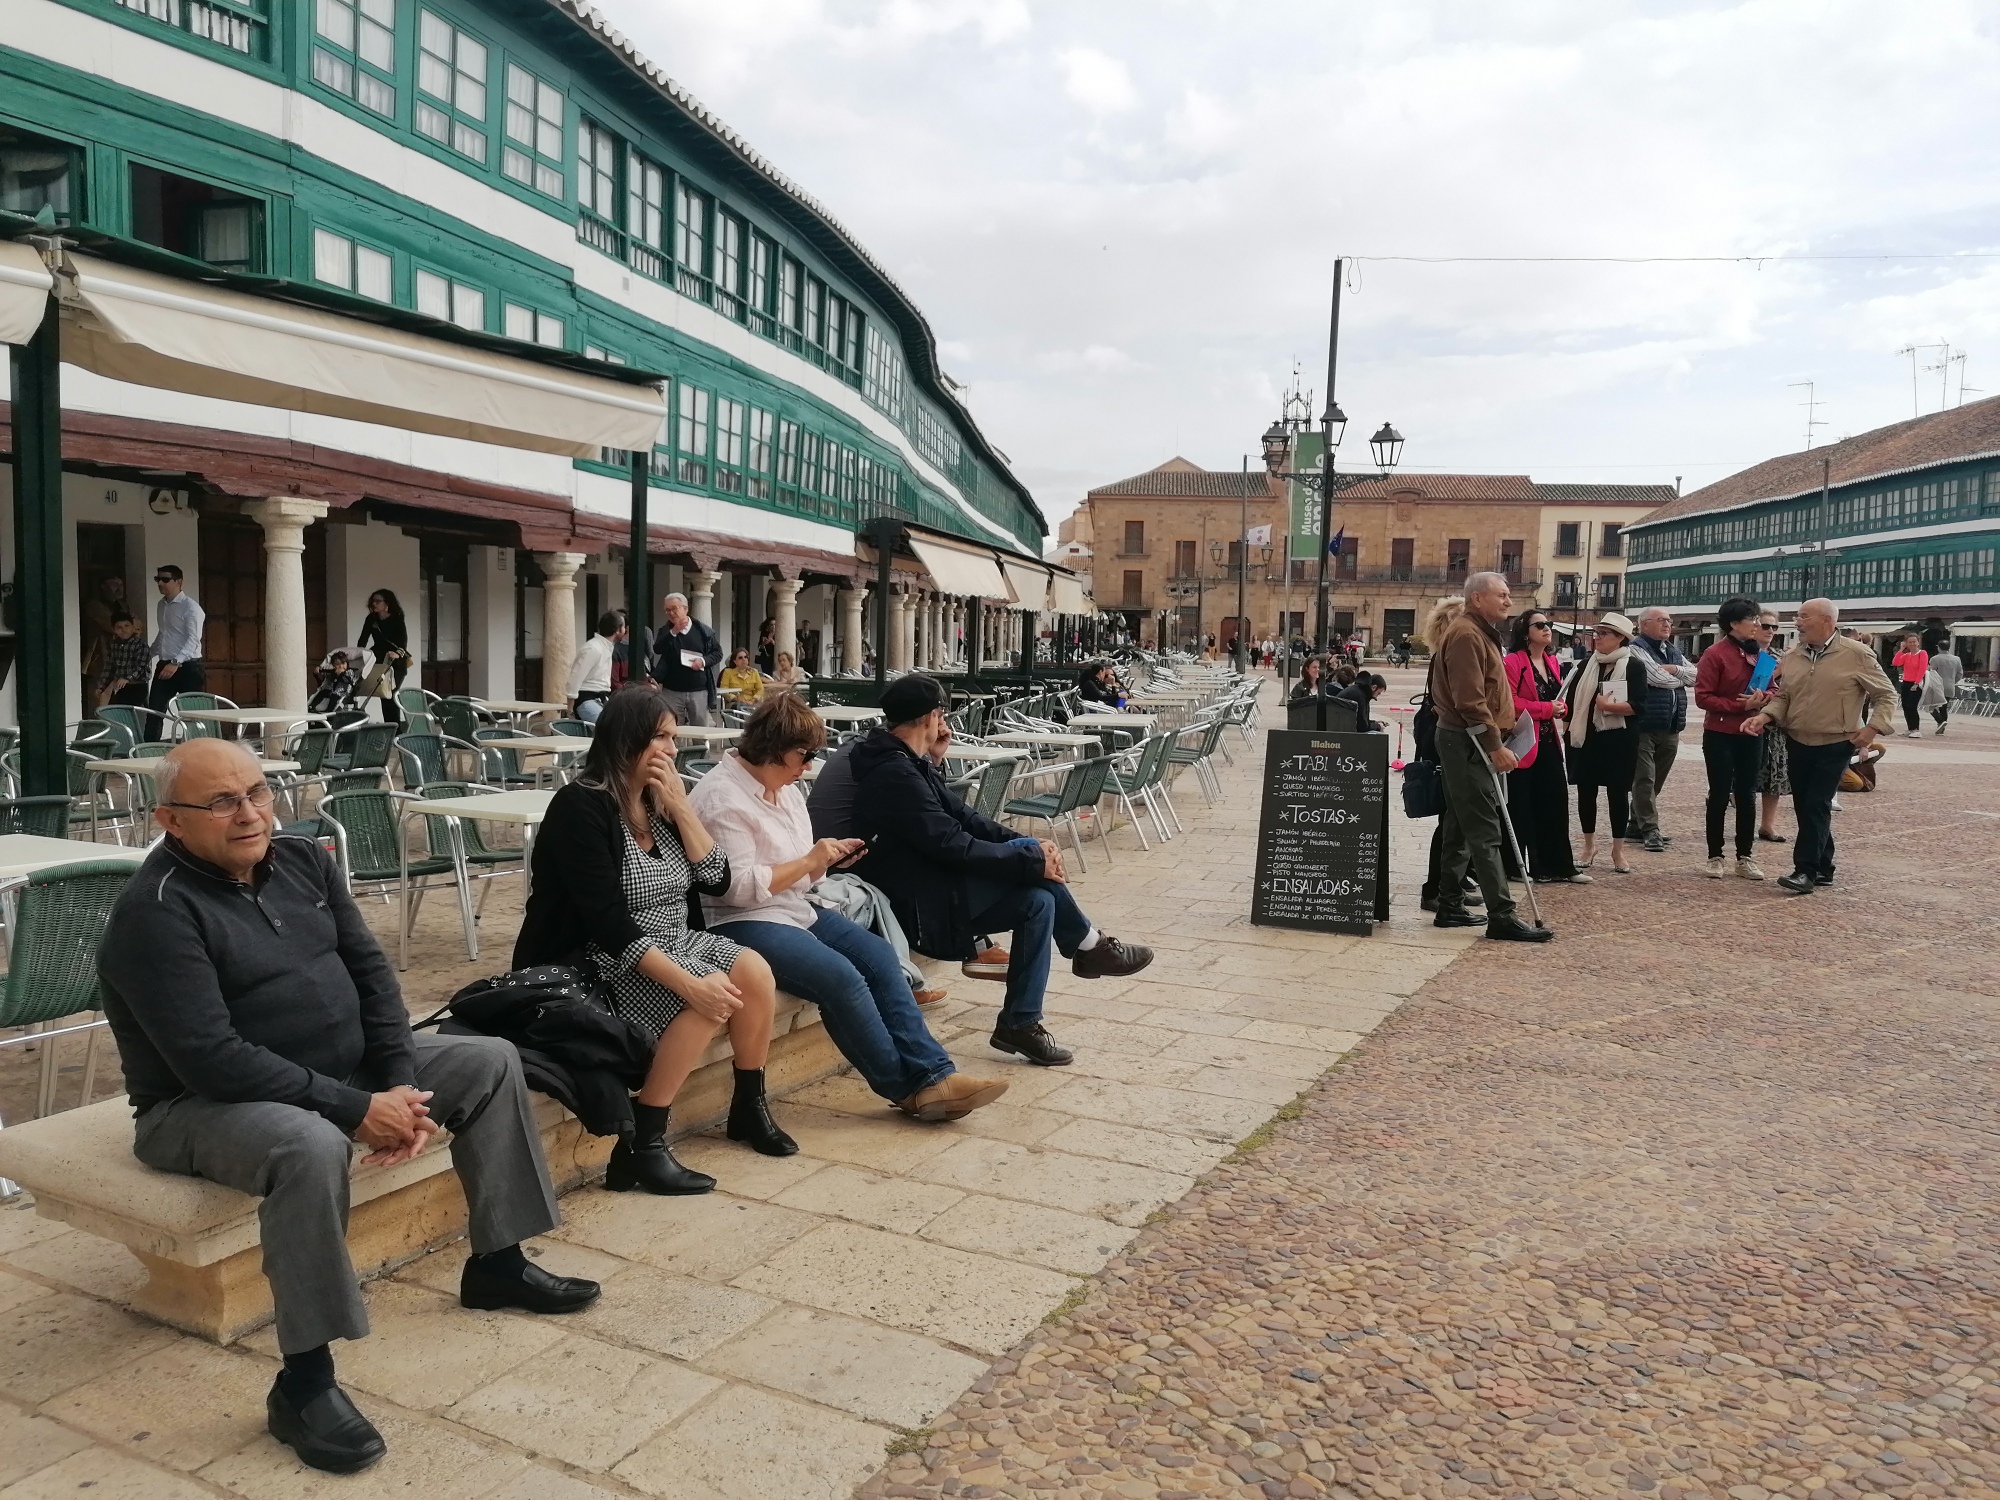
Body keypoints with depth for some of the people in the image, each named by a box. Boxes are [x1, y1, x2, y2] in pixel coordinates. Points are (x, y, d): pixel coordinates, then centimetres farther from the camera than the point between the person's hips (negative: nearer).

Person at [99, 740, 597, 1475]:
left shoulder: (301, 860, 1)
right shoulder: (156, 911, -22)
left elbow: (370, 969, 2)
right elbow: (212, 1059, -29)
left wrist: (399, 1083, -12)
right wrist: (356, 1110, -27)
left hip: (343, 1065, 8)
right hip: (204, 1104, -8)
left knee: (490, 1062, 3)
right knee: (311, 1146, -40)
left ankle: (497, 1263, 14)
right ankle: (303, 1382, -25)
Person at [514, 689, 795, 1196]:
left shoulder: (658, 803, 6)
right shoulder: (582, 806, -18)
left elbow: (716, 880, 2)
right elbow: (609, 923, -26)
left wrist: (680, 806, -8)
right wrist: (690, 982, -33)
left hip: (664, 945, 8)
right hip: (588, 964, -8)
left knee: (753, 971, -11)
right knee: (710, 994, -27)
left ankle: (750, 1108, 9)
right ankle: (640, 1148, -19)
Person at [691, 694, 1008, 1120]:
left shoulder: (785, 789, 14)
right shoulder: (722, 796, -15)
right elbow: (738, 886, -23)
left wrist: (828, 859, -1)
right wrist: (809, 861, -17)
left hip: (797, 910, 9)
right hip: (741, 923, -9)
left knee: (879, 956, -12)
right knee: (839, 975, -27)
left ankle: (933, 1073, -15)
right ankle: (908, 1088, -13)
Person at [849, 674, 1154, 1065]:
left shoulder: (907, 764, 11)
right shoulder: (895, 776, -22)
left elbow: (961, 816, 11)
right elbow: (954, 846, -25)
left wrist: (1028, 846, -1)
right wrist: (1032, 859, -17)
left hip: (931, 882, 10)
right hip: (917, 905, -10)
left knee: (1039, 901, -4)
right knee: (1029, 856, -17)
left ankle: (1021, 1024, 2)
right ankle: (1087, 946, 2)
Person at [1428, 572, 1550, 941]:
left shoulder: (1479, 633, 19)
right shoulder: (1466, 635, -15)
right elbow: (1470, 701, -22)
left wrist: (1495, 742, 20)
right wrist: (1495, 746, -22)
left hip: (1469, 743, 11)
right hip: (1469, 742, -11)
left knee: (1459, 827, 13)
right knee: (1485, 831, -10)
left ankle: (1450, 906, 18)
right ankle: (1501, 916, -9)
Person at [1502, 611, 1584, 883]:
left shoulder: (1553, 661, 14)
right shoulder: (1513, 662, -12)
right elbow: (1509, 701, -20)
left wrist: (1560, 708, 3)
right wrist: (1545, 708, -18)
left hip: (1549, 742, 8)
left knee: (1556, 802, 8)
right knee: (1521, 807, 0)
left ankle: (1560, 865, 16)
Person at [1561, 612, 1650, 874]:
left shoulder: (1634, 666, -4)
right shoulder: (1587, 664, 10)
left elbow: (1637, 705, -13)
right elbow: (1571, 698, 12)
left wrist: (1608, 705, -25)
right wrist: (1568, 730, 7)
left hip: (1619, 740, -4)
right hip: (1585, 737, 4)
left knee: (1618, 793, 2)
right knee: (1586, 791, 7)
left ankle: (1618, 851, 11)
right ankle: (1589, 845, 21)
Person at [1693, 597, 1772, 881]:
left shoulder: (1760, 654, 6)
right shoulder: (1714, 654, -11)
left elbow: (1771, 690, 12)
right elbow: (1702, 697, -14)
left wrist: (1763, 699, -11)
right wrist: (1740, 706, -20)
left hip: (1751, 734, 5)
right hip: (1720, 735, -5)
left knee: (1747, 795, 9)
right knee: (1720, 796, 2)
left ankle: (1744, 857, 16)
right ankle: (1716, 857, 10)